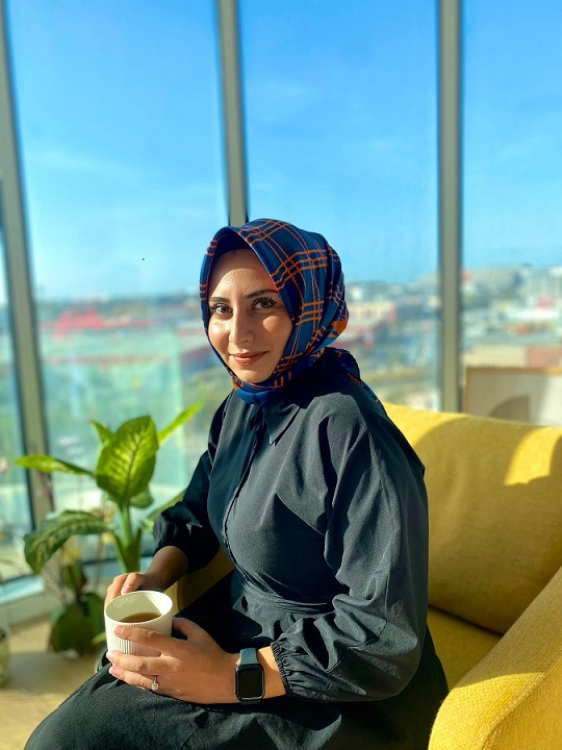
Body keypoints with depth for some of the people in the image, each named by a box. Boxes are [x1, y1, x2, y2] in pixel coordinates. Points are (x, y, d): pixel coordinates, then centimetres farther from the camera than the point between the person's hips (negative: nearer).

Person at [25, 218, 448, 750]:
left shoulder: (346, 430, -27)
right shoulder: (241, 407, -1)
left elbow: (385, 638, -24)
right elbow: (198, 513, 14)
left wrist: (233, 675, -22)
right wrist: (156, 574, -5)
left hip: (325, 696, -6)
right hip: (239, 633, 7)